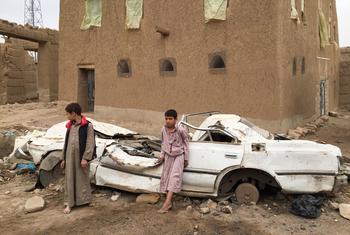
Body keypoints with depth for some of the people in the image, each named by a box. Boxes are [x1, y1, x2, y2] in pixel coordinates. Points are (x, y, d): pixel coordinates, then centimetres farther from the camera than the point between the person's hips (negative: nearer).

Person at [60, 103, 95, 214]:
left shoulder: (87, 126, -11)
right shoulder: (70, 126, 7)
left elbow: (90, 143, -13)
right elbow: (66, 142, 12)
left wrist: (85, 158, -16)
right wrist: (64, 158, 12)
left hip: (81, 157, -5)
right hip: (70, 156, 5)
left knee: (82, 178, 9)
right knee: (69, 179, 6)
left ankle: (84, 199, 27)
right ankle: (69, 203, 14)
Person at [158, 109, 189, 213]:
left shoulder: (181, 130, -17)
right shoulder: (164, 130, -3)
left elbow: (186, 143, -7)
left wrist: (186, 158, -4)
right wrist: (162, 155, 9)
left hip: (179, 155, -5)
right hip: (168, 156, 5)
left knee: (175, 176, -18)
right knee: (166, 176, 3)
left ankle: (167, 202, -23)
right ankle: (169, 202, 12)